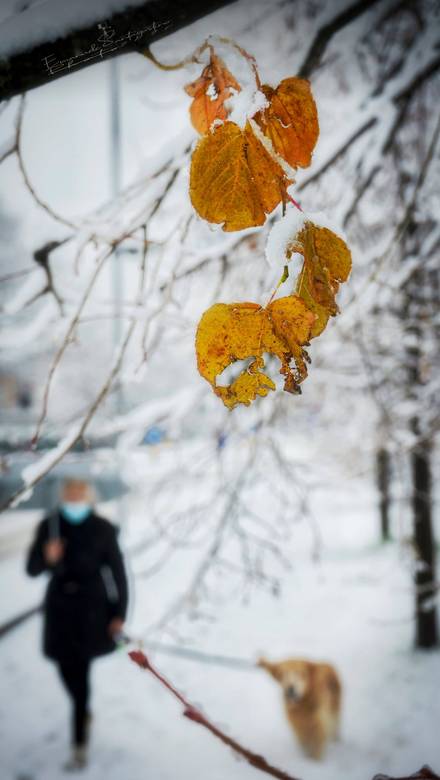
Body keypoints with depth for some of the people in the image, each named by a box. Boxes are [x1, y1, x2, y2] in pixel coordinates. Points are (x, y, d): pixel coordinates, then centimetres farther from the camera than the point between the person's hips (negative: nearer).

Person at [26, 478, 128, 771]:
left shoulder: (103, 530, -12)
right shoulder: (49, 527, -7)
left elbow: (118, 573, -6)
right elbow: (32, 569, -4)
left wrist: (120, 614, -8)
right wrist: (47, 558, -27)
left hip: (91, 609, -3)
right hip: (59, 606, 3)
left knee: (80, 673, -8)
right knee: (67, 668, 15)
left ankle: (80, 745, 3)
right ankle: (84, 713, 46)